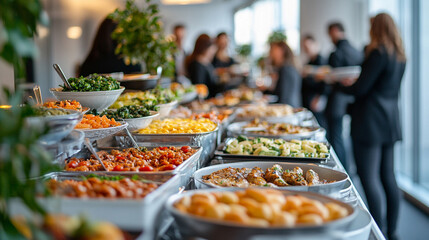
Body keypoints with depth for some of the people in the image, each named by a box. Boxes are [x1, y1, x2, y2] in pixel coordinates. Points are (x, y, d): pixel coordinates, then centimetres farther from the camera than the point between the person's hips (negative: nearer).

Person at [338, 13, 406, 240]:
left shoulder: (378, 53, -15)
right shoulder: (400, 57, 12)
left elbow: (360, 89, -16)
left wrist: (344, 85, 4)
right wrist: (355, 83, 19)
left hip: (370, 121, -9)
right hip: (390, 120, 9)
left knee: (369, 177, -5)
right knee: (388, 177, 13)